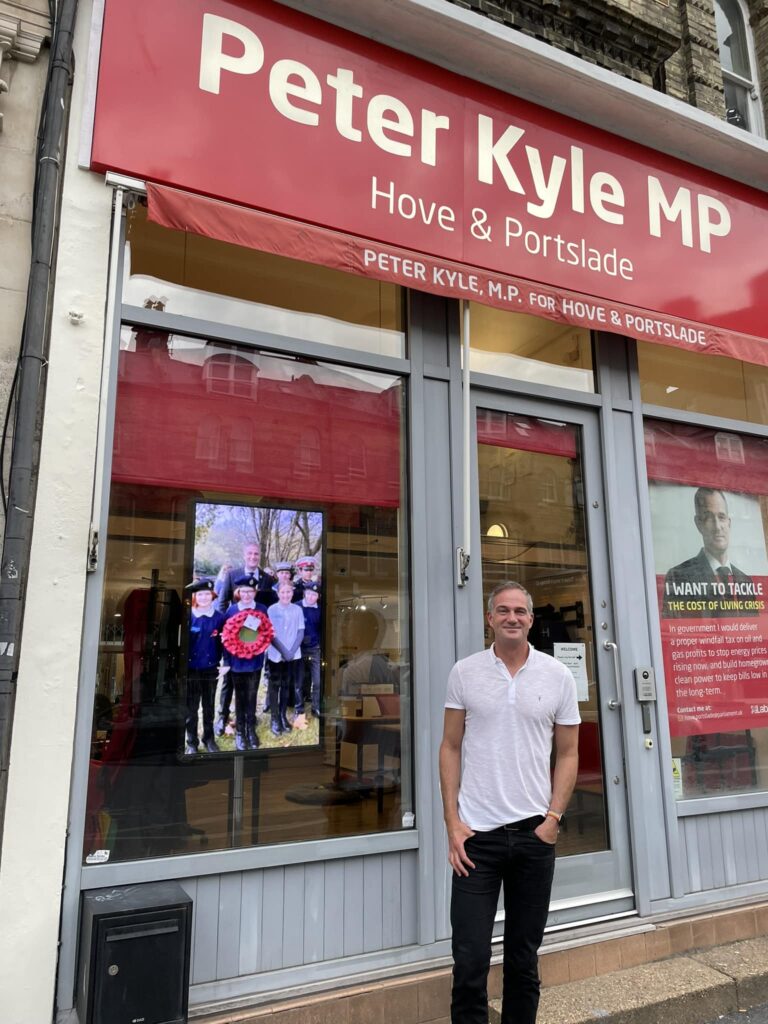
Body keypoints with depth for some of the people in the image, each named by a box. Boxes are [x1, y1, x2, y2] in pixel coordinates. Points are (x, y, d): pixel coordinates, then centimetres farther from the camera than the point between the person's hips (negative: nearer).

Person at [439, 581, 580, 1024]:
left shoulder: (558, 677, 1)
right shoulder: (465, 672, -1)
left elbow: (568, 753, 6)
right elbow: (451, 748, 2)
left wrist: (553, 818, -4)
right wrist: (452, 822, -4)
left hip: (534, 832, 1)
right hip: (476, 834, -1)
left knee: (524, 955, 16)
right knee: (470, 959, 3)